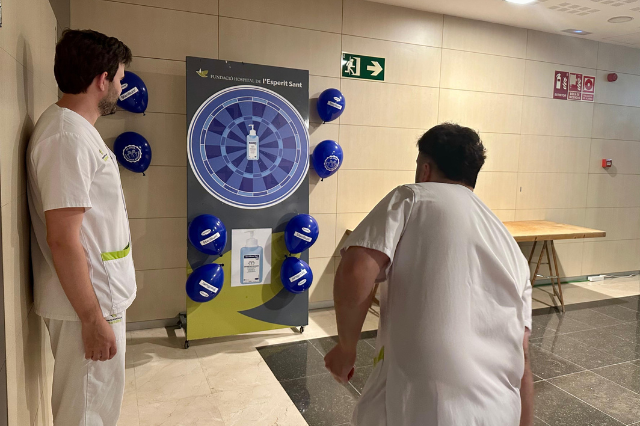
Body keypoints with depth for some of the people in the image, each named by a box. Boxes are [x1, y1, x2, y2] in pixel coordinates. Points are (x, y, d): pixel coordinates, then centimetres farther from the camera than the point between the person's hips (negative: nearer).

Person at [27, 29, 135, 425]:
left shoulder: (78, 128, 11)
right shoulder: (68, 138, -21)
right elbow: (63, 239, -24)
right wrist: (93, 319, -20)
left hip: (101, 298, 9)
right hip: (87, 306, -9)